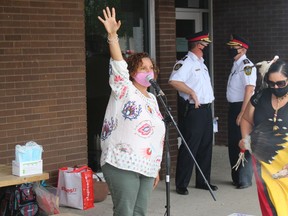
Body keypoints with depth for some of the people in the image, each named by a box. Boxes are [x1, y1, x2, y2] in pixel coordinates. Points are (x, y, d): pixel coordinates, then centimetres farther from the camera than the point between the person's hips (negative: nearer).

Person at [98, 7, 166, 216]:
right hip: (123, 165, -7)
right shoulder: (124, 91, -2)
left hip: (146, 167, 7)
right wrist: (113, 36, -33)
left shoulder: (152, 99, 18)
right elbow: (118, 66, -19)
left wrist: (156, 168, 20)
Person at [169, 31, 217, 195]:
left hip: (206, 109, 9)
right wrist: (192, 93, -23)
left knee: (206, 146, 14)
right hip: (193, 110, -9)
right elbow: (174, 81, -26)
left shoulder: (201, 63, 18)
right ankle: (181, 185, 2)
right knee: (189, 147, -6)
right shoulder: (185, 63, -12)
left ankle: (203, 181, 25)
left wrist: (209, 105, 17)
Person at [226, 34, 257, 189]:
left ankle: (245, 180, 7)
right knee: (233, 143, 15)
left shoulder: (247, 66, -15)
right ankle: (236, 177, 27)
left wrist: (242, 114, -24)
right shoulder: (235, 65, 13)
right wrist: (235, 112, 14)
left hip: (243, 107, -9)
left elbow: (249, 90, -21)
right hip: (233, 107, 9)